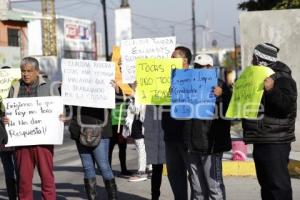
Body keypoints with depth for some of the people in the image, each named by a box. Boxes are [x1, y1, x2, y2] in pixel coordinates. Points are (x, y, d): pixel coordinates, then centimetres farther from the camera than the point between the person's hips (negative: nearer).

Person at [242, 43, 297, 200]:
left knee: (278, 184, -11)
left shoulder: (282, 79, -10)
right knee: (266, 183, 14)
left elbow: (287, 105, -23)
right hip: (261, 140, 10)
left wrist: (272, 90, -34)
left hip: (275, 142, -10)